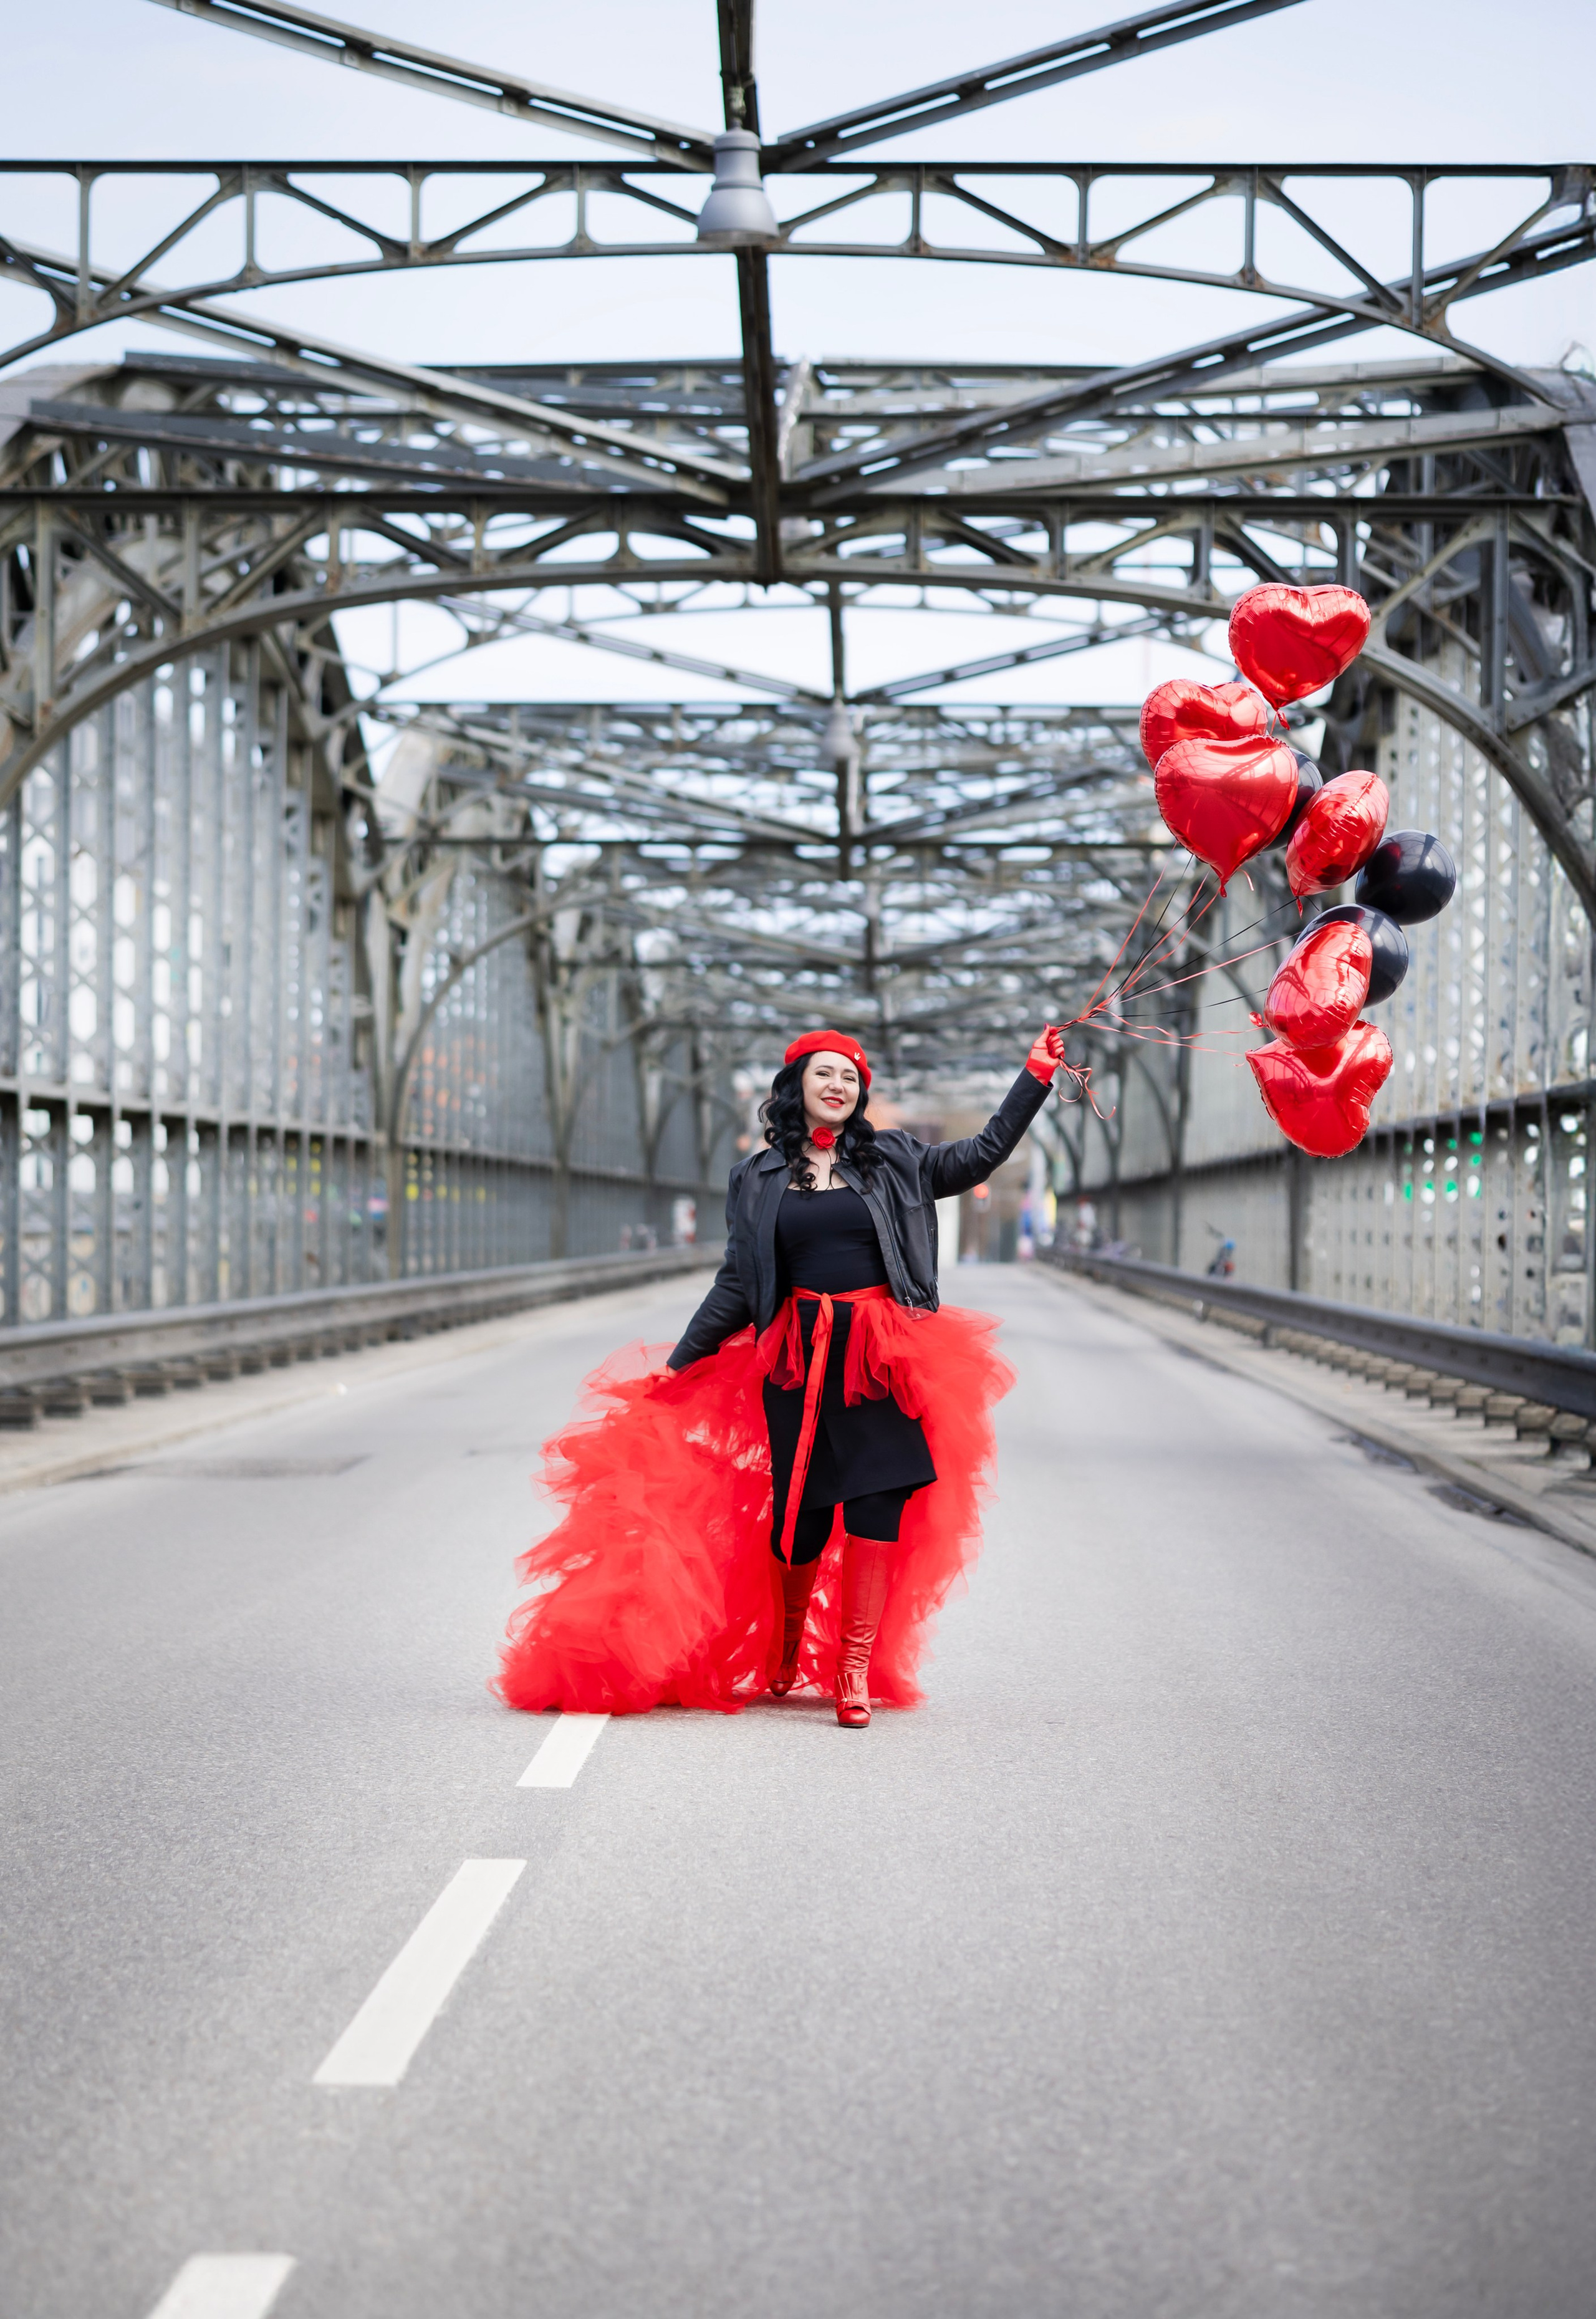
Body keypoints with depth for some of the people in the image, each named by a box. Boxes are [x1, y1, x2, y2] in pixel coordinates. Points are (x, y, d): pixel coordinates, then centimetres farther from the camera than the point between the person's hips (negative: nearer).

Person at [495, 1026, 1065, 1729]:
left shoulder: (895, 1161, 11)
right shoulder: (758, 1179, 10)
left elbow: (984, 1153, 11)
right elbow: (737, 1286, 13)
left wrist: (1036, 1075, 5)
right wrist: (678, 1365, 11)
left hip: (882, 1360, 0)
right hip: (797, 1361, 0)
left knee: (878, 1502, -10)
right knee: (802, 1510, 0)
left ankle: (854, 1669, -2)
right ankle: (786, 1649, 27)